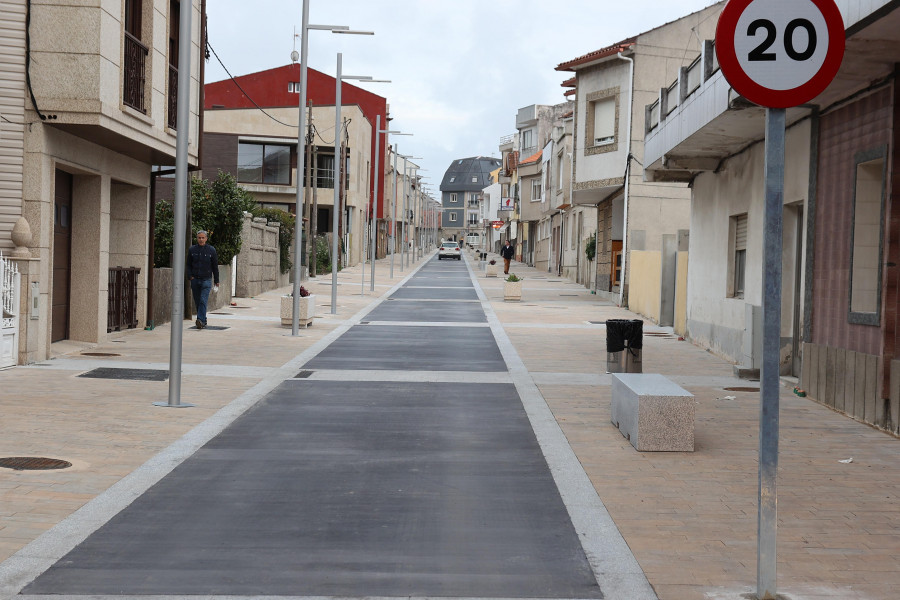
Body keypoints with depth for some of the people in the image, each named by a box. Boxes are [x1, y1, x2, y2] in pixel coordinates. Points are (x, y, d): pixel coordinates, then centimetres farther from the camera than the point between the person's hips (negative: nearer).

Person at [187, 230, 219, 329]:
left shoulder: (211, 250, 3)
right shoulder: (192, 250, 7)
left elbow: (215, 267, 7)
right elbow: (189, 265, 12)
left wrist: (216, 281, 7)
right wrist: (190, 276, -3)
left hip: (206, 280, -3)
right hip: (195, 280, 3)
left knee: (203, 301, -16)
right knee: (197, 302, 5)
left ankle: (200, 320, -25)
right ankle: (203, 321, 16)